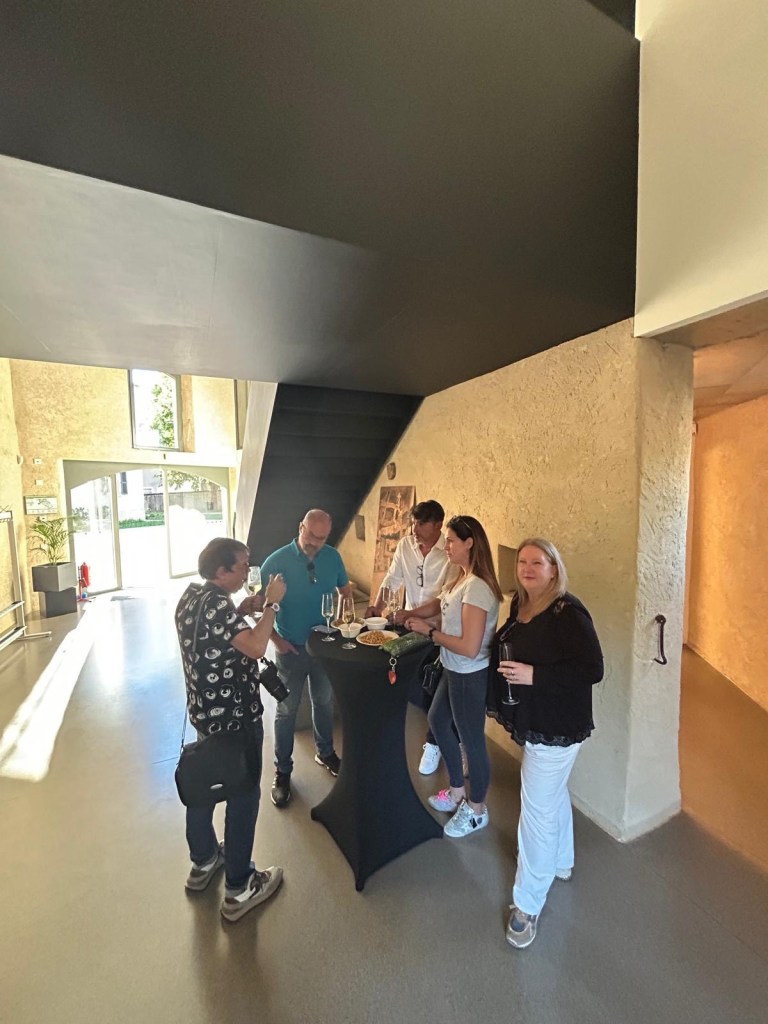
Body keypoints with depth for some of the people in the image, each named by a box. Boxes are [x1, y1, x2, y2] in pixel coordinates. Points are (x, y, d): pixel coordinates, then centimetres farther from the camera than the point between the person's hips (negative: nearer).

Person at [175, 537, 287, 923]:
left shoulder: (191, 595, 1)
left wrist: (239, 613, 4)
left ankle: (202, 861, 46)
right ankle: (239, 889, 25)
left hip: (204, 710, 9)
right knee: (243, 794, 8)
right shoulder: (217, 604, -28)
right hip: (234, 716, -9)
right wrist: (272, 603, -27)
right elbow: (255, 647, -36)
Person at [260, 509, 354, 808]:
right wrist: (277, 640, -16)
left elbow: (345, 589, 7)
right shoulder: (277, 561, -19)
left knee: (324, 701, 22)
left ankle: (325, 753, 46)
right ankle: (282, 771, 33)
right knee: (287, 710, 12)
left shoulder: (333, 557, -8)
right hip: (292, 648, -3)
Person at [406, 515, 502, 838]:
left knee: (472, 740, 12)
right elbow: (442, 605, 11)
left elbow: (469, 648, -30)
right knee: (437, 720, 26)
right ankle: (457, 791, 47)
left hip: (470, 676, -10)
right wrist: (408, 616, 0)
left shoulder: (476, 587, -29)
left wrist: (429, 631, -19)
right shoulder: (462, 579, 1)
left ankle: (476, 810, 40)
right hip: (454, 672, 10)